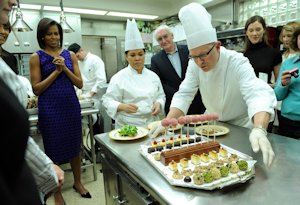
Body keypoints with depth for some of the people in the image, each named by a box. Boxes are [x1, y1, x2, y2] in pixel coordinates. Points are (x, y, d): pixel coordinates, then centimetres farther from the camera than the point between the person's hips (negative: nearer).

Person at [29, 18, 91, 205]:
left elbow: (80, 84, 2)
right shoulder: (36, 57, -1)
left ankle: (78, 182, 34)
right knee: (54, 149, 9)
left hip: (71, 106, 3)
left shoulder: (70, 55, 6)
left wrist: (65, 68, -11)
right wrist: (56, 71, -12)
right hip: (49, 109, -2)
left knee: (75, 146, 12)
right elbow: (36, 89, -6)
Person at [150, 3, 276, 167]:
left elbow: (258, 95, -39)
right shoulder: (195, 64, -14)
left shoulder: (237, 63, -27)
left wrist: (259, 130, -57)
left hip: (240, 126, -3)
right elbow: (184, 94, -15)